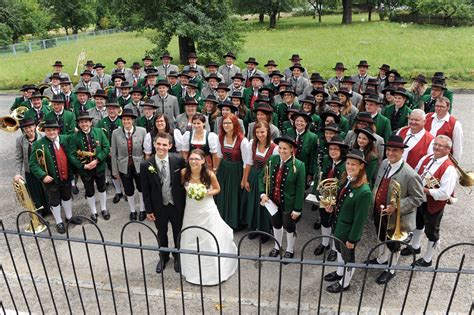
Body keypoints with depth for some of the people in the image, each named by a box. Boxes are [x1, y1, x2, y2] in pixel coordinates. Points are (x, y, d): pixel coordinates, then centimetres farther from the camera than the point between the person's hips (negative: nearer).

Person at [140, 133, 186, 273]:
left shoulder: (178, 160, -15)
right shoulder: (145, 165, -15)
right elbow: (145, 189, -8)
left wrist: (185, 202, 0)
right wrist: (148, 210, -4)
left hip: (177, 205, 0)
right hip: (159, 206, 0)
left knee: (178, 232, 19)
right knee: (161, 234, 21)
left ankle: (178, 256, 45)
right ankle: (163, 257, 46)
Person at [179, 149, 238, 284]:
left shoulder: (209, 174, -20)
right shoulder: (184, 173, -14)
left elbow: (217, 189, -3)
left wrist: (206, 194, -20)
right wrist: (189, 193, -12)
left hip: (207, 211, -2)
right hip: (191, 211, 3)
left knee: (210, 240, 10)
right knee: (191, 240, 16)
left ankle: (213, 270, 33)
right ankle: (193, 269, 41)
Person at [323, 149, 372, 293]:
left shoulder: (364, 192, -31)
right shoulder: (346, 181, -7)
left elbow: (360, 218, -24)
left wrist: (352, 239, -17)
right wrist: (333, 208, -6)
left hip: (349, 231, -7)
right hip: (338, 226, 7)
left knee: (348, 256, 17)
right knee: (339, 250, 28)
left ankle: (344, 283, 40)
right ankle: (340, 272, 54)